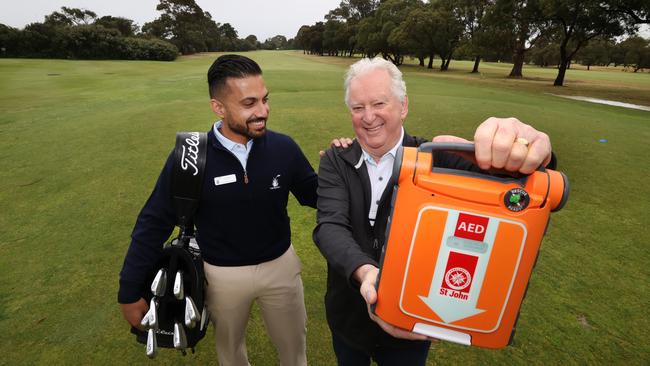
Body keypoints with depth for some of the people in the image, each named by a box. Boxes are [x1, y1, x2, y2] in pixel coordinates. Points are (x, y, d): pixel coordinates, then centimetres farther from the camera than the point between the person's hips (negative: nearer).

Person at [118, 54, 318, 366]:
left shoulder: (284, 148, -15)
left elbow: (314, 196, -3)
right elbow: (154, 223, -9)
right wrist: (130, 291, -4)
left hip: (280, 265, 1)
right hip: (223, 274, 0)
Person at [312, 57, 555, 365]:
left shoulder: (437, 158, -15)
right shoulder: (334, 162, -11)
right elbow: (330, 226, -24)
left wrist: (526, 156, -51)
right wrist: (364, 272, -44)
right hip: (347, 316, 2)